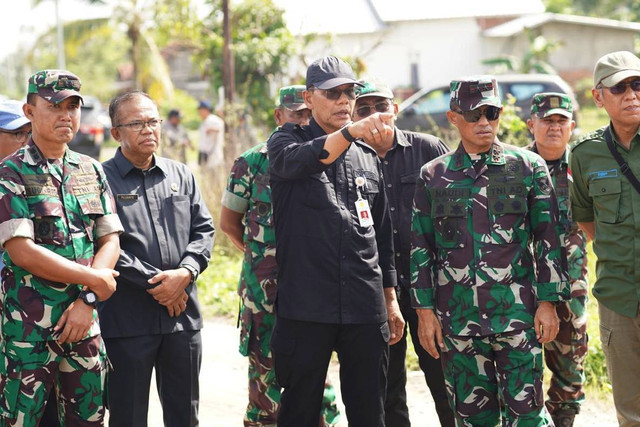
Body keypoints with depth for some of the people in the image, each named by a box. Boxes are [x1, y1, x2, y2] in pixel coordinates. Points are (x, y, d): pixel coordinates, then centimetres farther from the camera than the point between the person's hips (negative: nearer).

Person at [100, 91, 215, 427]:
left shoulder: (181, 175, 13)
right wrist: (154, 283, -14)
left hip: (183, 314, 5)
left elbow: (203, 229, 10)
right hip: (127, 319, -4)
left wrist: (185, 272, -9)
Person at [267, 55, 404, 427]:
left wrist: (391, 300, 18)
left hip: (365, 310, 4)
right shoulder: (288, 140, 4)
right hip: (306, 307, -4)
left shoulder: (369, 158, 17)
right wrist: (351, 131, -39)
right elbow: (296, 159, -23)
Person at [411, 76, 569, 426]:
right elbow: (421, 246, 9)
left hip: (517, 313, -2)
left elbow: (548, 239, 3)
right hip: (457, 316, 2)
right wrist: (425, 309, 4)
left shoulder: (528, 167, 4)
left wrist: (548, 302, -2)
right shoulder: (432, 176, 8)